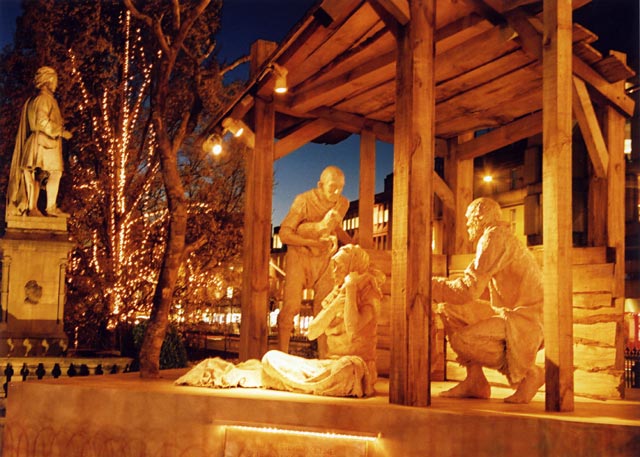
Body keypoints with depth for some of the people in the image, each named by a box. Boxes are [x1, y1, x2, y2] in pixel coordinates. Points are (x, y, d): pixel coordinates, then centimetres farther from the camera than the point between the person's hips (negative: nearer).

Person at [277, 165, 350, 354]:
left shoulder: (343, 204, -3)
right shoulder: (303, 201, -18)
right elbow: (284, 233, -17)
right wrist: (315, 242, -23)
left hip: (324, 258, 4)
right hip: (299, 255, -4)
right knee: (290, 307, -9)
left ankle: (323, 359, 7)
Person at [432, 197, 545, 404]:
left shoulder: (495, 236, -13)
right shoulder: (501, 238, 17)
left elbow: (468, 290, -18)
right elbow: (475, 288, 17)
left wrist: (427, 284, -8)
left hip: (524, 321, -10)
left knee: (463, 340, -27)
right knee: (448, 310, 6)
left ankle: (528, 373, -5)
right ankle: (475, 381, 5)